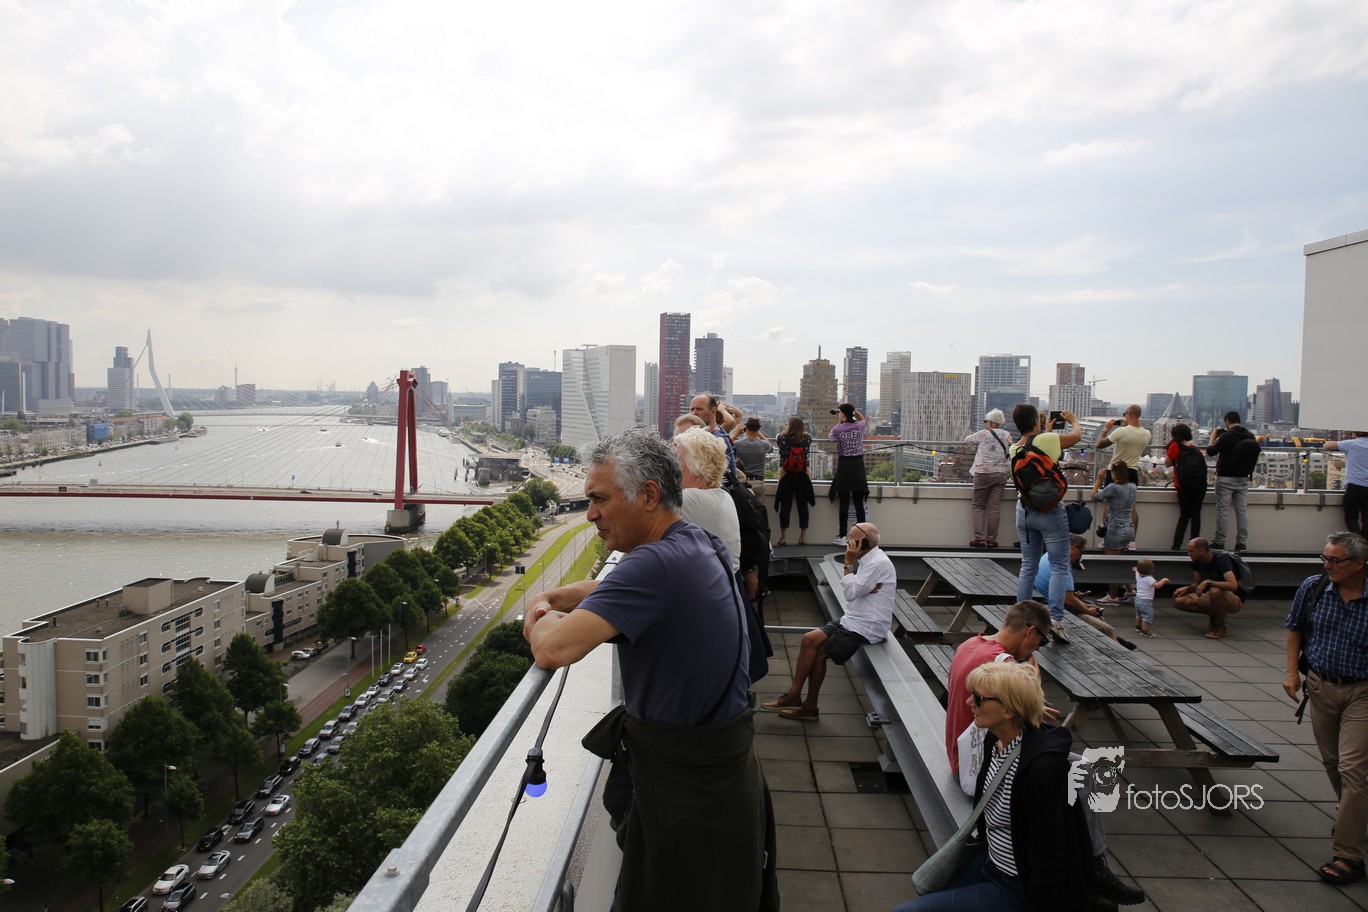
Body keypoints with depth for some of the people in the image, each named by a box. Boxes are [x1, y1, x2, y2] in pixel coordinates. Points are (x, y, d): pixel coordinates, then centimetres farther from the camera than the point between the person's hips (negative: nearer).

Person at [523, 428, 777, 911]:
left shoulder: (659, 563, -28)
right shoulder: (699, 543, 3)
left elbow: (553, 650, -34)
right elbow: (614, 589, 18)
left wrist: (543, 620, -11)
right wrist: (548, 597, 1)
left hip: (686, 792, -9)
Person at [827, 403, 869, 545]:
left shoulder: (837, 429, -10)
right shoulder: (860, 426, -1)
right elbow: (862, 418, 25)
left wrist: (840, 421, 15)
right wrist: (853, 410, 14)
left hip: (844, 466, -2)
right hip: (858, 465, 2)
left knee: (844, 503, 2)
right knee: (859, 503, 5)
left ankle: (842, 536, 6)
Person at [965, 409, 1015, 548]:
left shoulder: (983, 434, -3)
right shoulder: (1007, 435, 6)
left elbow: (967, 440, 10)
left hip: (983, 473, -3)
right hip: (1000, 475, 3)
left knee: (978, 506, 6)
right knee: (994, 508, 3)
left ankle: (979, 538, -1)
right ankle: (991, 540, 5)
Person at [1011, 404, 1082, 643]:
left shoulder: (1015, 449, 2)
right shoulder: (1047, 440, -14)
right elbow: (1076, 436, 3)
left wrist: (1047, 431, 33)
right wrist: (1073, 420, 23)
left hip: (1024, 510, 6)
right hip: (1049, 511, -6)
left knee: (1028, 566, 13)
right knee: (1059, 566, 1)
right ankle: (1056, 618, -7)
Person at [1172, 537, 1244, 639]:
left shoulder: (1221, 560, -24)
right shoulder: (1197, 562, -3)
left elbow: (1233, 585, -38)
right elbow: (1197, 585, 9)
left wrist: (1208, 582, -36)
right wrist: (1186, 588, -12)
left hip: (1235, 600, -7)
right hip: (1214, 598, 7)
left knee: (1215, 591, -41)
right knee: (1179, 602, -12)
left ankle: (1221, 627, -16)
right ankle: (1214, 616, 7)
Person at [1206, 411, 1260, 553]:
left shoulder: (1226, 436, -16)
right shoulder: (1250, 437, 2)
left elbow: (1210, 452, -10)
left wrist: (1213, 436, 4)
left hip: (1226, 478, -5)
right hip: (1243, 479, 5)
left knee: (1223, 510, 1)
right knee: (1241, 510, 8)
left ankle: (1219, 542, 4)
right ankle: (1242, 543, 10)